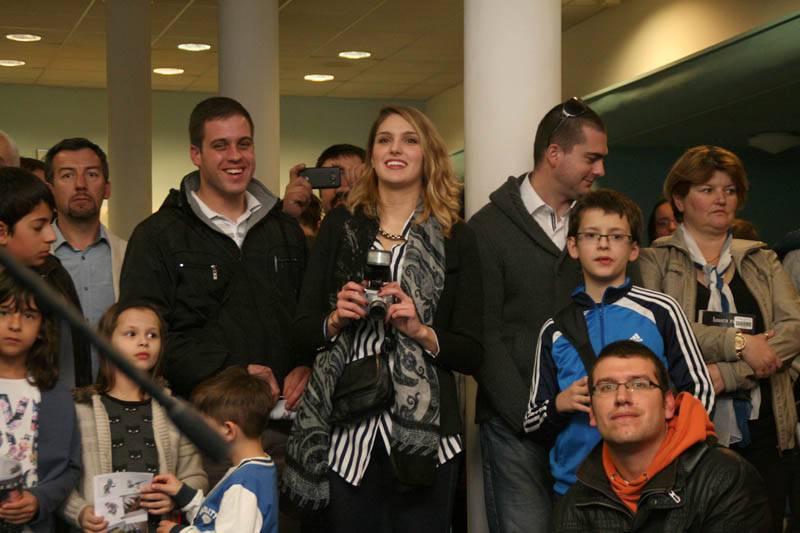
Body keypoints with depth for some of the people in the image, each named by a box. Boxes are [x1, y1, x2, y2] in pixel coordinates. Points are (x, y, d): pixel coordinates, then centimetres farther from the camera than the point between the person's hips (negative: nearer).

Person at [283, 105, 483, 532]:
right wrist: (336, 319, -10)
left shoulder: (456, 238, 5)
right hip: (345, 428, 1)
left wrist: (421, 332, -13)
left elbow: (472, 354, 3)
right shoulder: (340, 226, 9)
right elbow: (302, 329, 10)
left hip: (422, 431, -1)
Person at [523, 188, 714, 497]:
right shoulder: (555, 330, 10)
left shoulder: (660, 312, 3)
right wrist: (561, 404, -7)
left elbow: (701, 393, 4)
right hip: (572, 482, 2)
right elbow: (532, 424, 13)